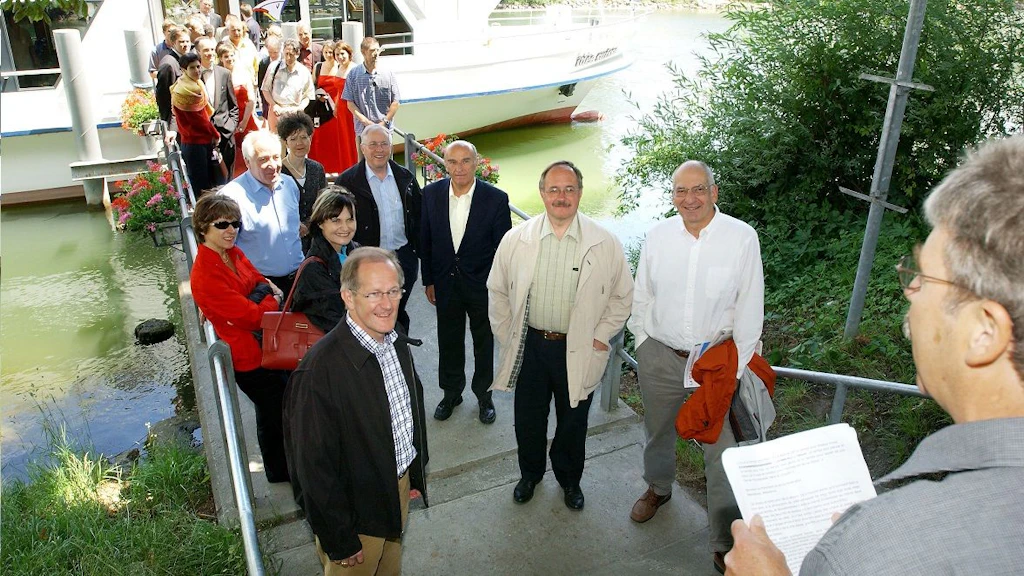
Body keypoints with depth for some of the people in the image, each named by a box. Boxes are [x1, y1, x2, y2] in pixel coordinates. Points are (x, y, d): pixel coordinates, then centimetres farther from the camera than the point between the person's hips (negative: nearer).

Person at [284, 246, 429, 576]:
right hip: (356, 509, -6)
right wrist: (340, 542, -17)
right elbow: (314, 466, -25)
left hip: (400, 486, 7)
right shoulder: (321, 370, -32)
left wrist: (416, 472, 14)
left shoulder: (396, 340, -7)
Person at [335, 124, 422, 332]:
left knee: (399, 313, 17)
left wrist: (420, 250, 5)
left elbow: (418, 216, 9)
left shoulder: (406, 177, 4)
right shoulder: (347, 181, -7)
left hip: (404, 258, 3)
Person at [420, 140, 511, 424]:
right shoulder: (431, 194, -7)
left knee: (484, 343, 16)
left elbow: (502, 248, -9)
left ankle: (484, 394, 37)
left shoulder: (496, 199, -16)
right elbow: (425, 241, 2)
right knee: (449, 342, 18)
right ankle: (451, 392, 39)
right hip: (445, 283, 2)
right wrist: (428, 281, 3)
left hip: (483, 285, -2)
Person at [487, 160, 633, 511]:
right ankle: (530, 473, 45)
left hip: (578, 351, -1)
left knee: (573, 423, 16)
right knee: (528, 419, 17)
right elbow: (498, 291, 5)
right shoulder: (516, 239, -6)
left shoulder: (605, 244, -8)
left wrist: (600, 338, -3)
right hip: (530, 346, 1)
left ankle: (569, 479, 43)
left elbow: (622, 296, 2)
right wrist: (507, 337, 3)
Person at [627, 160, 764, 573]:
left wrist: (736, 367, -6)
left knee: (722, 452, 0)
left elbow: (750, 308, -7)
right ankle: (658, 488, 52)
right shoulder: (658, 235, -3)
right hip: (659, 355, 3)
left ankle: (726, 543, 18)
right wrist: (643, 344, 8)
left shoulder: (742, 237, -11)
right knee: (658, 432, 23)